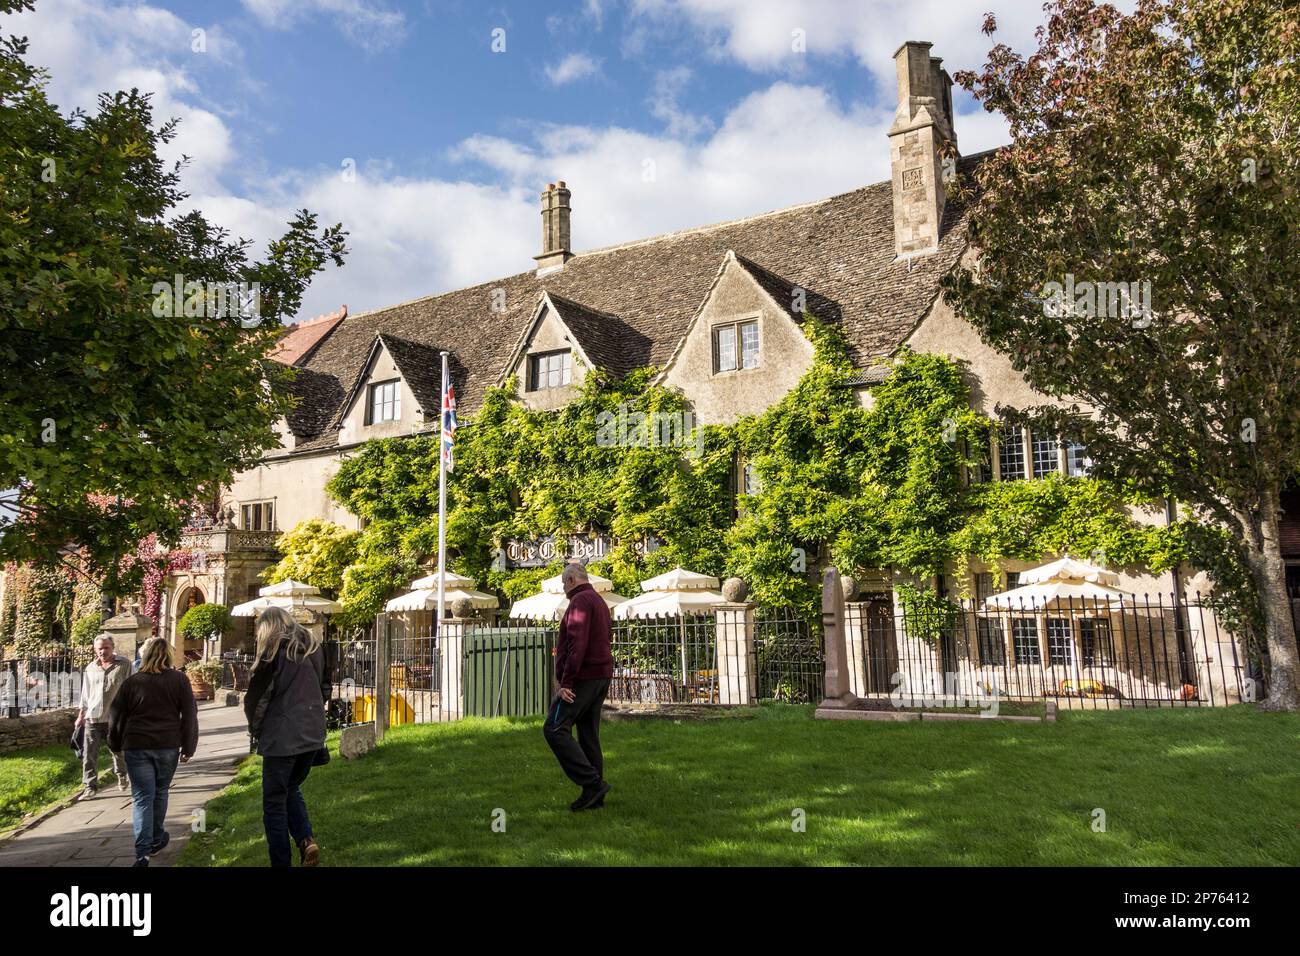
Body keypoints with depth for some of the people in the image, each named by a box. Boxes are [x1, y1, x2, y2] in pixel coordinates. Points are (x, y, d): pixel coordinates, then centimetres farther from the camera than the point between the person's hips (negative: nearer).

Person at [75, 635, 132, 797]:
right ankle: (90, 786, 5)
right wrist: (80, 715, 14)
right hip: (92, 717, 3)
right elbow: (85, 693, 17)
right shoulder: (90, 668, 9)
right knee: (89, 754, -3)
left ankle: (121, 775, 37)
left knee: (118, 751, 12)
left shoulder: (124, 665, -4)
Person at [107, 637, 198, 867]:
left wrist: (116, 744, 23)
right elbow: (190, 715, 0)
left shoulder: (131, 682, 3)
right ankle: (156, 838, 32)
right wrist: (188, 748, 6)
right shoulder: (179, 680, 2)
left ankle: (143, 852, -8)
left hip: (137, 746, 0)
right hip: (168, 745, 0)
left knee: (142, 797, 0)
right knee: (160, 792, 18)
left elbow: (116, 717, 8)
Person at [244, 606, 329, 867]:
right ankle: (306, 838, 3)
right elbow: (325, 688, 18)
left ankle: (281, 861, 8)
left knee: (275, 802, 7)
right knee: (292, 789, 23)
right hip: (313, 734, 6)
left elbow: (257, 695, -7)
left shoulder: (275, 650, -8)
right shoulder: (315, 646, 9)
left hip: (282, 736, -6)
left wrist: (256, 728, 9)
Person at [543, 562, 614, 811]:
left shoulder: (580, 601, -11)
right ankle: (594, 795, 13)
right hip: (602, 676, 10)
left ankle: (592, 782, -12)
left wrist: (566, 682, -21)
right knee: (589, 735, 11)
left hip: (583, 677, -10)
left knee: (555, 729, -7)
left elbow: (577, 644, -21)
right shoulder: (600, 602, 20)